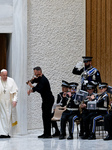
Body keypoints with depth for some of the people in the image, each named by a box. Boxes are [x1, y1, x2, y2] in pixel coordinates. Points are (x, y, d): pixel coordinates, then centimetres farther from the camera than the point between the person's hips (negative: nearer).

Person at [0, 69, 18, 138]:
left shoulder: (11, 81, -1)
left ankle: (9, 133, 10)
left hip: (10, 103, 1)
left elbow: (15, 91, 0)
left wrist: (15, 100, -11)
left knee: (9, 118, 2)